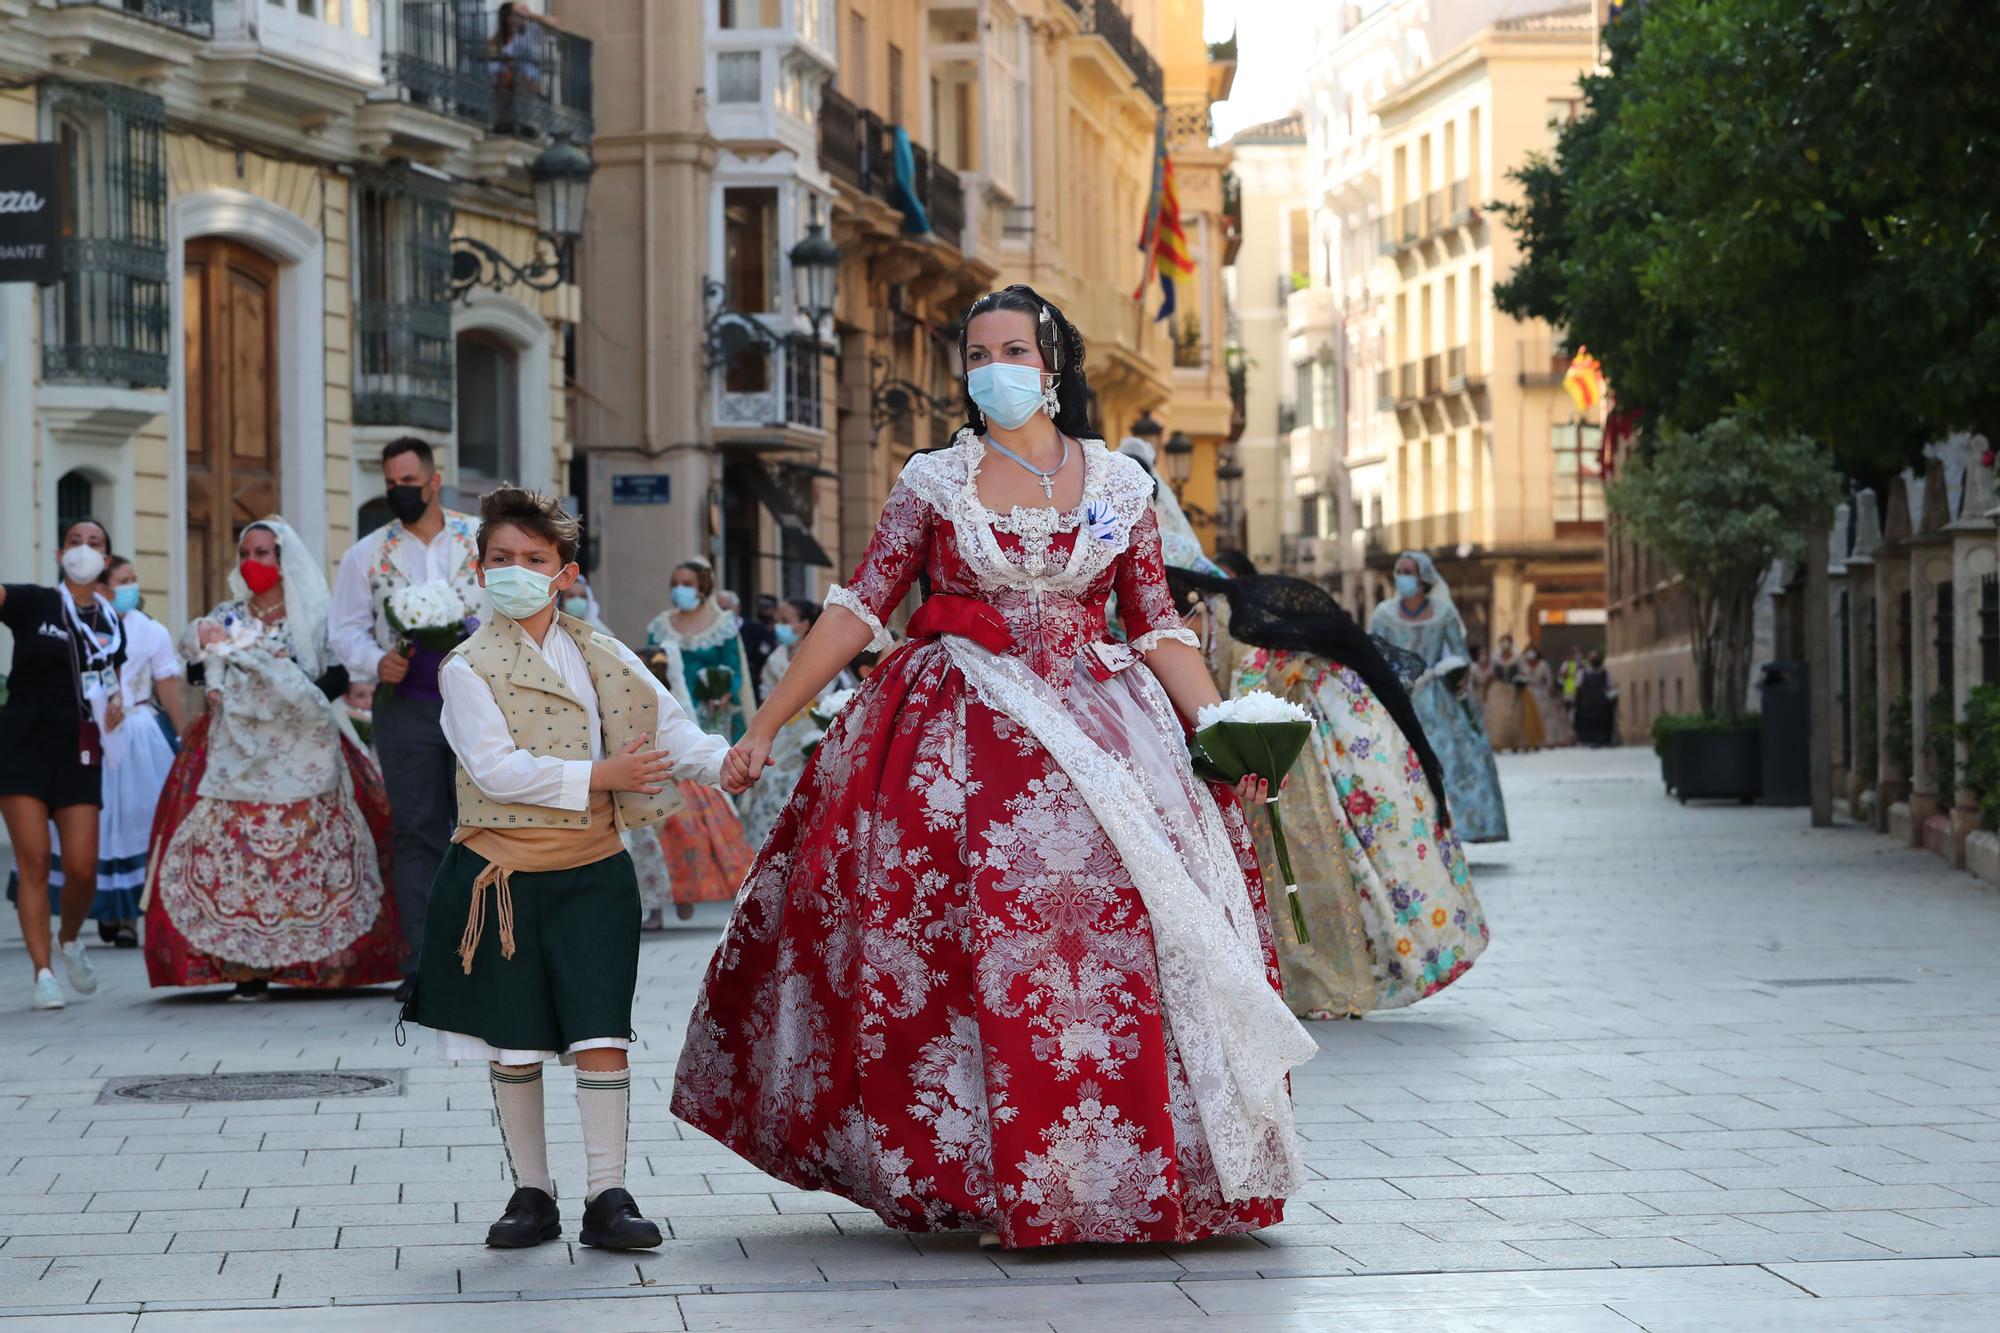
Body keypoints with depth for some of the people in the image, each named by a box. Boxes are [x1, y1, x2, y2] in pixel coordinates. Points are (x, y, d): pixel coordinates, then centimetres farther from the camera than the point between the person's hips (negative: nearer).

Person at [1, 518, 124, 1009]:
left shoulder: (112, 623, 13)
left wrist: (116, 704, 4)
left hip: (79, 752, 3)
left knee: (82, 867, -4)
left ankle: (69, 940, 26)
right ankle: (42, 974, -2)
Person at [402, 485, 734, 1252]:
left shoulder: (602, 657, 9)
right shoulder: (469, 668, -3)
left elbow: (668, 731, 5)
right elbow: (496, 768, -15)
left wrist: (727, 760, -15)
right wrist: (599, 775, -17)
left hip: (592, 872, 2)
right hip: (503, 877, -2)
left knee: (601, 1036, -7)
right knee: (515, 1046, 6)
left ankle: (608, 1196, -1)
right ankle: (531, 1195, 18)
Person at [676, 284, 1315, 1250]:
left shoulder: (1118, 483, 9)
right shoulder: (934, 481, 6)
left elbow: (1159, 627, 9)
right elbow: (857, 611, 3)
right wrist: (764, 727, -1)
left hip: (1096, 730, 1)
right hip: (958, 733, -1)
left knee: (1120, 931, -11)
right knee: (968, 947, -8)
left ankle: (1125, 1176, -3)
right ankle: (978, 1180, -1)